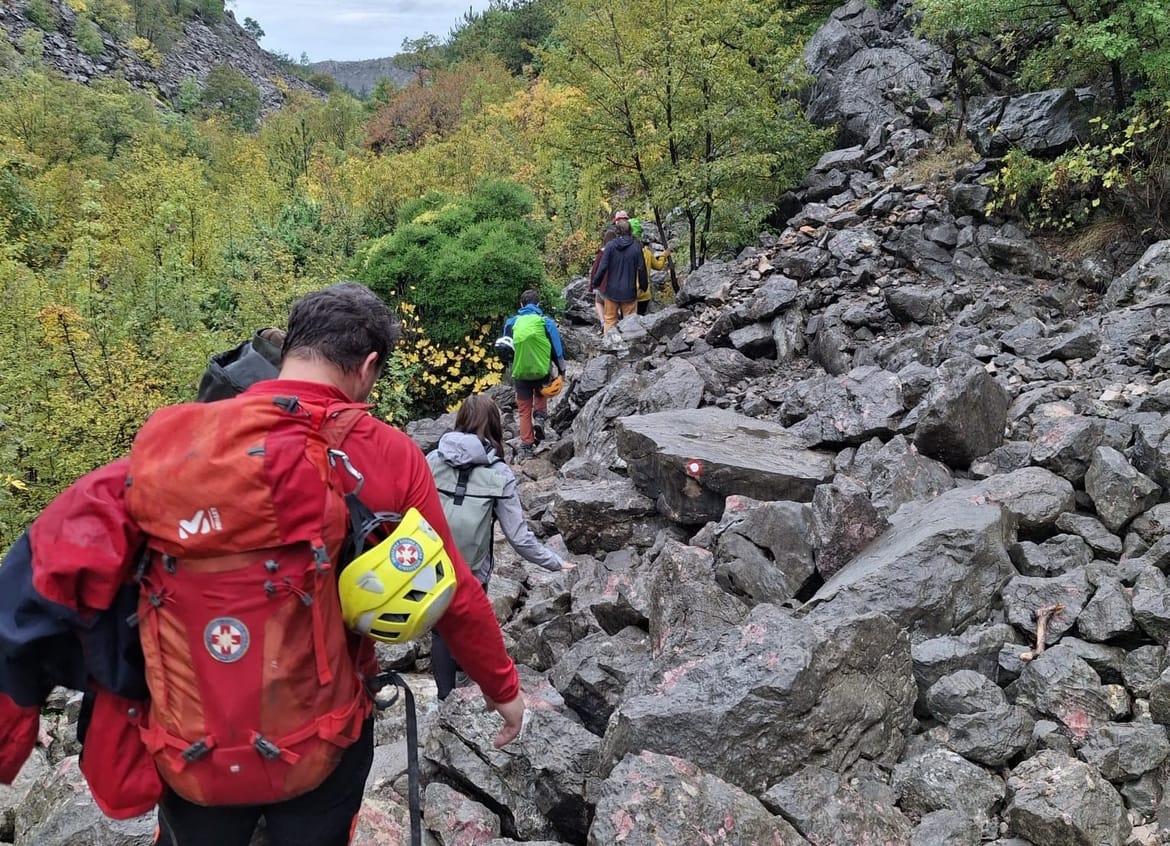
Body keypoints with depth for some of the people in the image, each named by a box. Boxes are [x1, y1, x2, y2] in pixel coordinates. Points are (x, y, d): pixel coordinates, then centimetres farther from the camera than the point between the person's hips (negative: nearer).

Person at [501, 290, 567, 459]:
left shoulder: (511, 323, 1)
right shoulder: (546, 322, -4)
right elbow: (557, 348, -2)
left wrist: (511, 371, 24)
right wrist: (561, 370, 10)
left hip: (520, 373, 1)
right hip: (542, 372, -1)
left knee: (524, 411, 12)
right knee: (541, 394, 30)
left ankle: (526, 447, 10)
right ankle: (540, 417, 2)